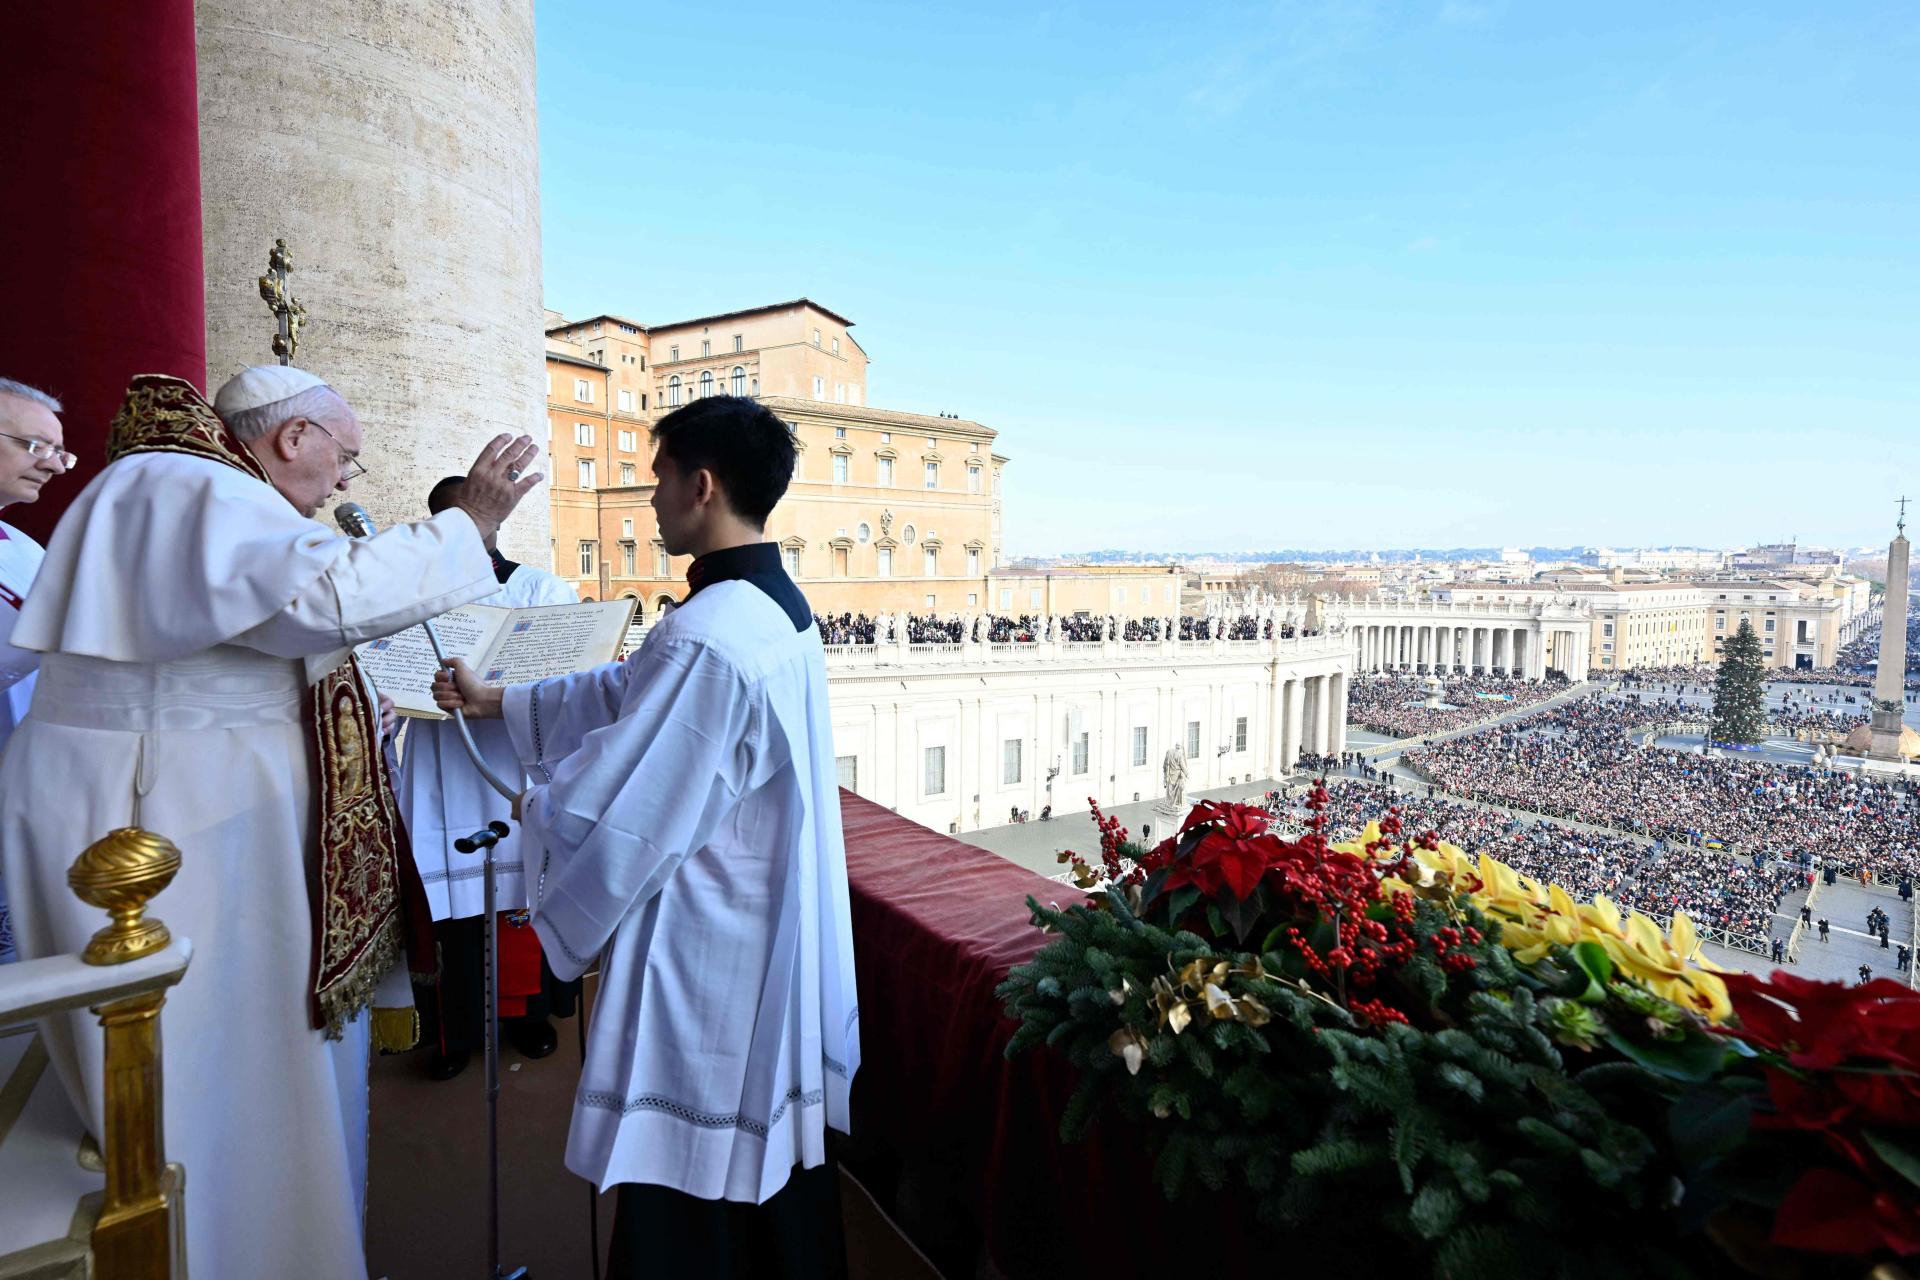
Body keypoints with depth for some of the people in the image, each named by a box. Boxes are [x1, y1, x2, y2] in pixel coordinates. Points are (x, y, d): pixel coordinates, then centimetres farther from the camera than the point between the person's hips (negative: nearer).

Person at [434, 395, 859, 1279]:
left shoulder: (703, 637, -27)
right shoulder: (777, 608, 4)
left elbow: (614, 813, -21)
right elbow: (628, 694, 15)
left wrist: (536, 805, 0)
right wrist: (496, 701, 18)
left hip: (703, 965, -9)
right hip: (774, 959, 9)